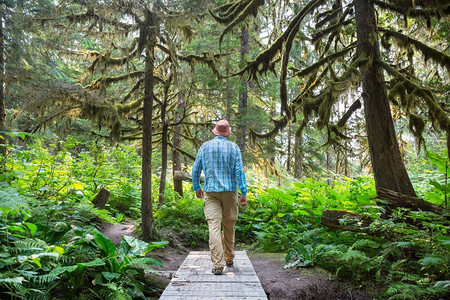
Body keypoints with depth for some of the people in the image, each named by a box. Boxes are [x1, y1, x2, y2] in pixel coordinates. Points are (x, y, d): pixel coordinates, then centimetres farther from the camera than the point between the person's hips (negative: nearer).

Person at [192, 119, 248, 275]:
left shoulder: (205, 147, 4)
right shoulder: (234, 147, -1)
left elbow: (196, 169, 7)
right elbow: (240, 171, -7)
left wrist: (197, 187, 20)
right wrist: (244, 193, -5)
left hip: (210, 192, 0)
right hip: (230, 191, 0)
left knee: (214, 227, -4)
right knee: (229, 226, 16)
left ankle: (218, 265, -10)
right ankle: (228, 258, 30)